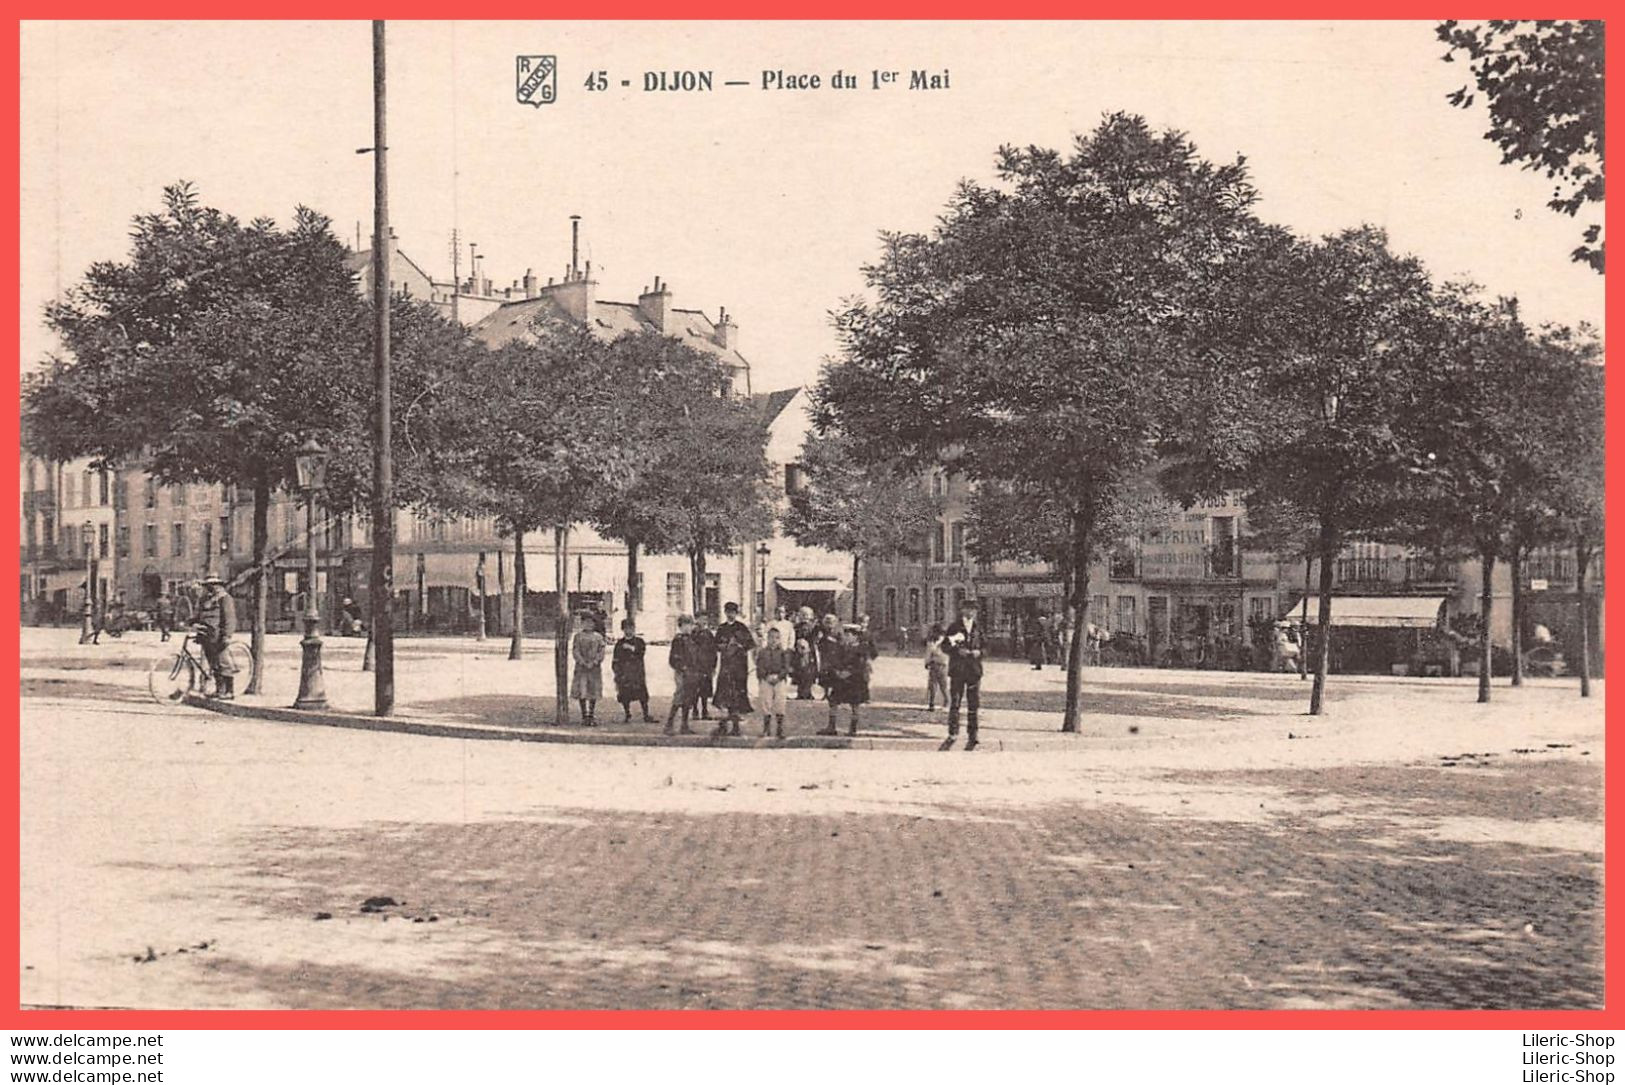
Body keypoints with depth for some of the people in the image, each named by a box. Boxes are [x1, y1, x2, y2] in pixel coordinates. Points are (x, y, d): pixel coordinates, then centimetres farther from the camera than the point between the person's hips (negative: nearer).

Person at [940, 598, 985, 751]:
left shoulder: (979, 628, 7)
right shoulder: (953, 627, 1)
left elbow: (985, 646, 13)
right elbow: (944, 646, 0)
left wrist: (979, 652, -7)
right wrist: (957, 650, -16)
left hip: (974, 670, 1)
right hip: (957, 670, -1)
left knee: (973, 706, 3)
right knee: (954, 704, -2)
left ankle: (972, 737, 10)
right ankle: (952, 734, 7)